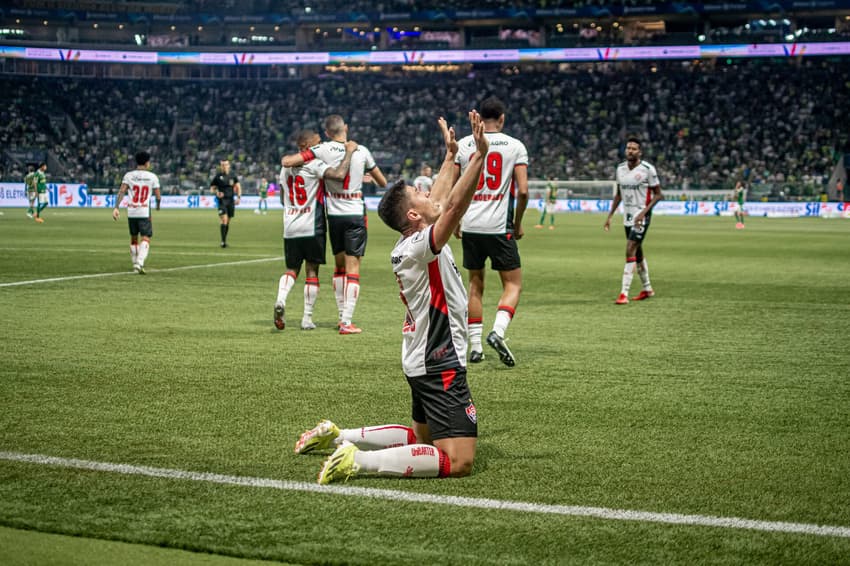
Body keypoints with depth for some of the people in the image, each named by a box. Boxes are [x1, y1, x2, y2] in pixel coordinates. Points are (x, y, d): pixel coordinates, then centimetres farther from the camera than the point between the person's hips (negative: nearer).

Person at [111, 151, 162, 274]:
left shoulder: (129, 175, 3)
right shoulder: (152, 177, -1)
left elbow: (121, 191, -7)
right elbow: (158, 196, 3)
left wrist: (116, 207, -11)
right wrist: (158, 204, 25)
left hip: (131, 212, 3)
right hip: (144, 212, -3)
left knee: (133, 238, 18)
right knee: (146, 238, -4)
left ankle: (135, 264, 27)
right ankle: (140, 262, -24)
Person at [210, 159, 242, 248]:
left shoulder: (233, 177, 8)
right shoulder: (217, 177, 0)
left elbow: (238, 187, 11)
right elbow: (212, 188, 5)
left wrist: (238, 197, -3)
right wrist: (216, 192, -15)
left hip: (231, 201, 3)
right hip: (222, 201, -3)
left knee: (228, 221, 8)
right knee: (224, 220, -17)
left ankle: (224, 240, 21)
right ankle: (223, 241, -16)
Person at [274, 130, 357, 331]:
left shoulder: (286, 167, 11)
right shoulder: (314, 165, -11)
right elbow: (339, 174, -27)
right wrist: (349, 152, -15)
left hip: (290, 228, 5)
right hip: (312, 227, -5)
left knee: (291, 269, 14)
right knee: (312, 270, 4)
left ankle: (281, 300, -14)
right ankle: (307, 318, 4)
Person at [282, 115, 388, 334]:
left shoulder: (323, 150, -8)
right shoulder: (362, 151, -3)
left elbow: (287, 162, -14)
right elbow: (382, 182, 9)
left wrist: (287, 158, 10)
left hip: (334, 215, 1)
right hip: (356, 215, -1)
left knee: (339, 265, 18)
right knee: (353, 267, -2)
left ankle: (342, 316, 22)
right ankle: (347, 322, -9)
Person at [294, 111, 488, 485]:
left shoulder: (404, 247, 8)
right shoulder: (420, 248, -18)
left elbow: (439, 201, 24)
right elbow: (455, 206, -34)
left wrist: (451, 155, 31)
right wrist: (479, 155, -36)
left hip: (422, 362, 10)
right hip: (441, 366, -10)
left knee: (421, 437, 29)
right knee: (459, 461, -15)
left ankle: (337, 437, 24)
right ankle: (358, 461, -23)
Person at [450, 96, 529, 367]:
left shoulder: (463, 145, 5)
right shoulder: (515, 146, -2)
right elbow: (523, 191, -8)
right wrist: (518, 223, 6)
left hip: (470, 226, 3)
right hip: (499, 226, -3)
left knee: (475, 284, 15)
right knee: (513, 284, 7)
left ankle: (475, 345, 14)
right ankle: (497, 331, -16)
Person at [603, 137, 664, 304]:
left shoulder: (648, 169, -12)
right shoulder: (620, 168, 6)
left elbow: (658, 194, -8)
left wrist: (644, 212, -19)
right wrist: (610, 216, 11)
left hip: (641, 216, -7)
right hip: (627, 215, 7)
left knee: (630, 252, -15)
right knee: (637, 253, 16)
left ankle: (624, 294, -15)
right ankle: (647, 289, 32)